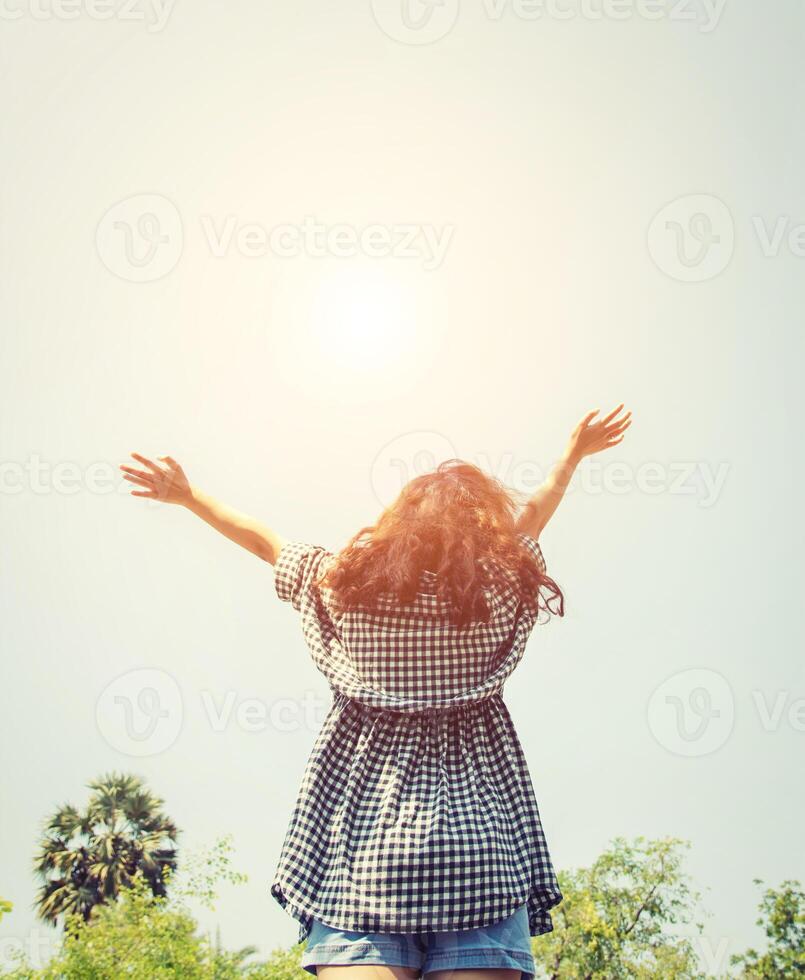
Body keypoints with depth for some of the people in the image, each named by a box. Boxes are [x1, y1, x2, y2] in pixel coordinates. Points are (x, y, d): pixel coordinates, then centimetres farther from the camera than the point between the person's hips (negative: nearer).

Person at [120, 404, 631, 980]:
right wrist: (573, 456, 44)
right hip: (477, 839, -1)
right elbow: (533, 514, 23)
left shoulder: (343, 582, 5)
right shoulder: (500, 587, 4)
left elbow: (264, 540, 21)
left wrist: (189, 496, 39)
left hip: (360, 833, 1)